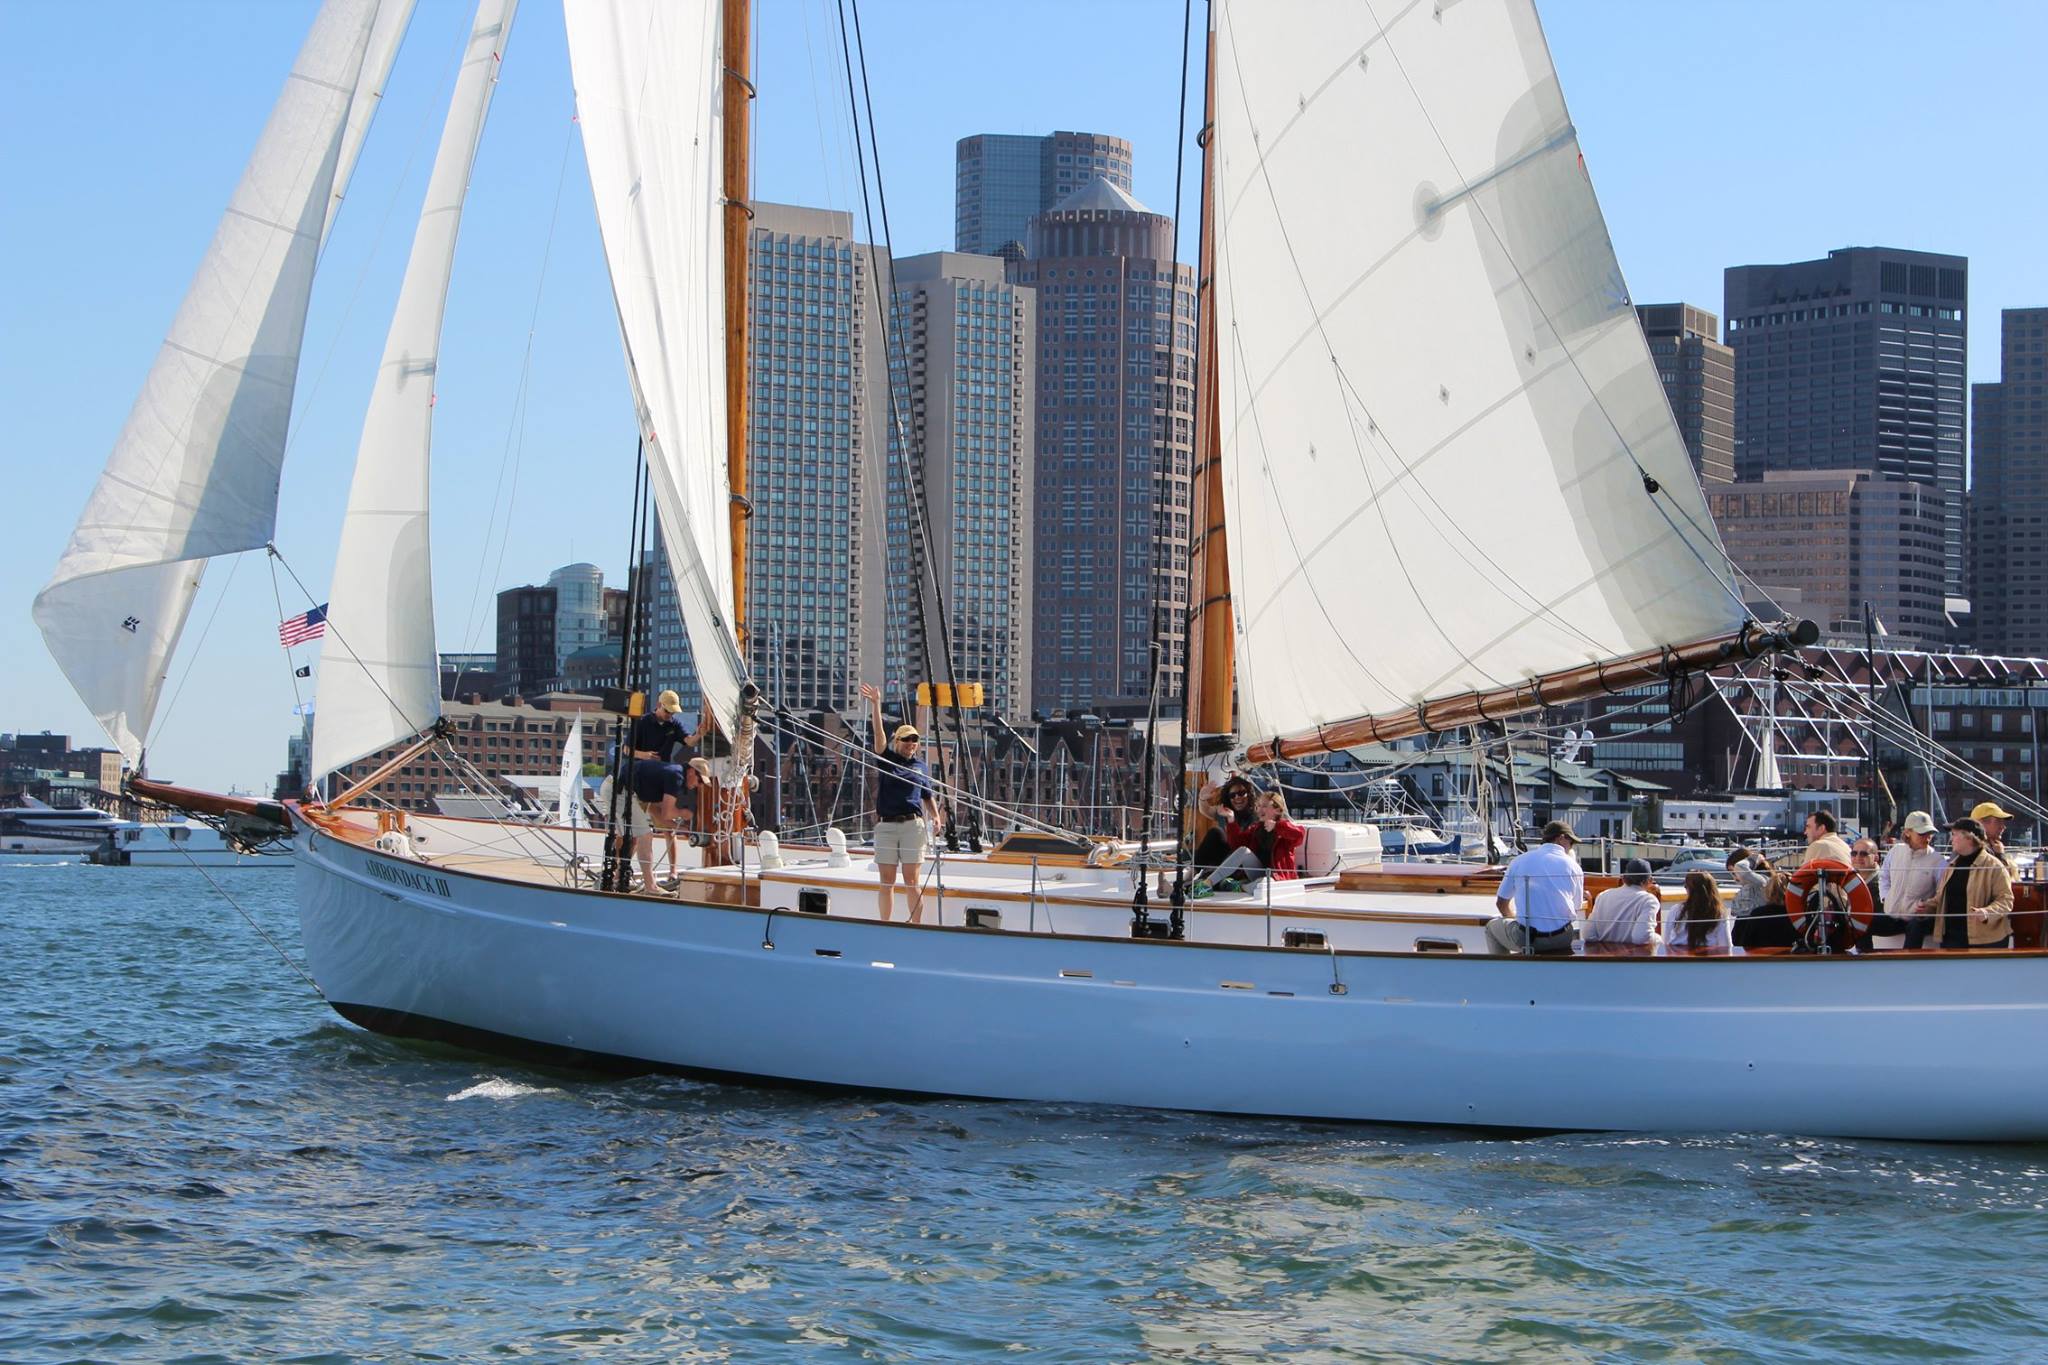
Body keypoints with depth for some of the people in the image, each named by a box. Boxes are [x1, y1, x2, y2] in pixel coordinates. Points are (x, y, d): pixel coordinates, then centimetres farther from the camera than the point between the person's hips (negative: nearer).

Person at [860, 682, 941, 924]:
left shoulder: (921, 766, 12)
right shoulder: (886, 759, 6)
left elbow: (927, 796, 18)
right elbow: (879, 732, -5)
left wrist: (935, 817, 1)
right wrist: (875, 704, -17)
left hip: (912, 824, 0)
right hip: (885, 825, 0)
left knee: (911, 881, -3)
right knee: (886, 882, 3)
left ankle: (917, 926, -1)